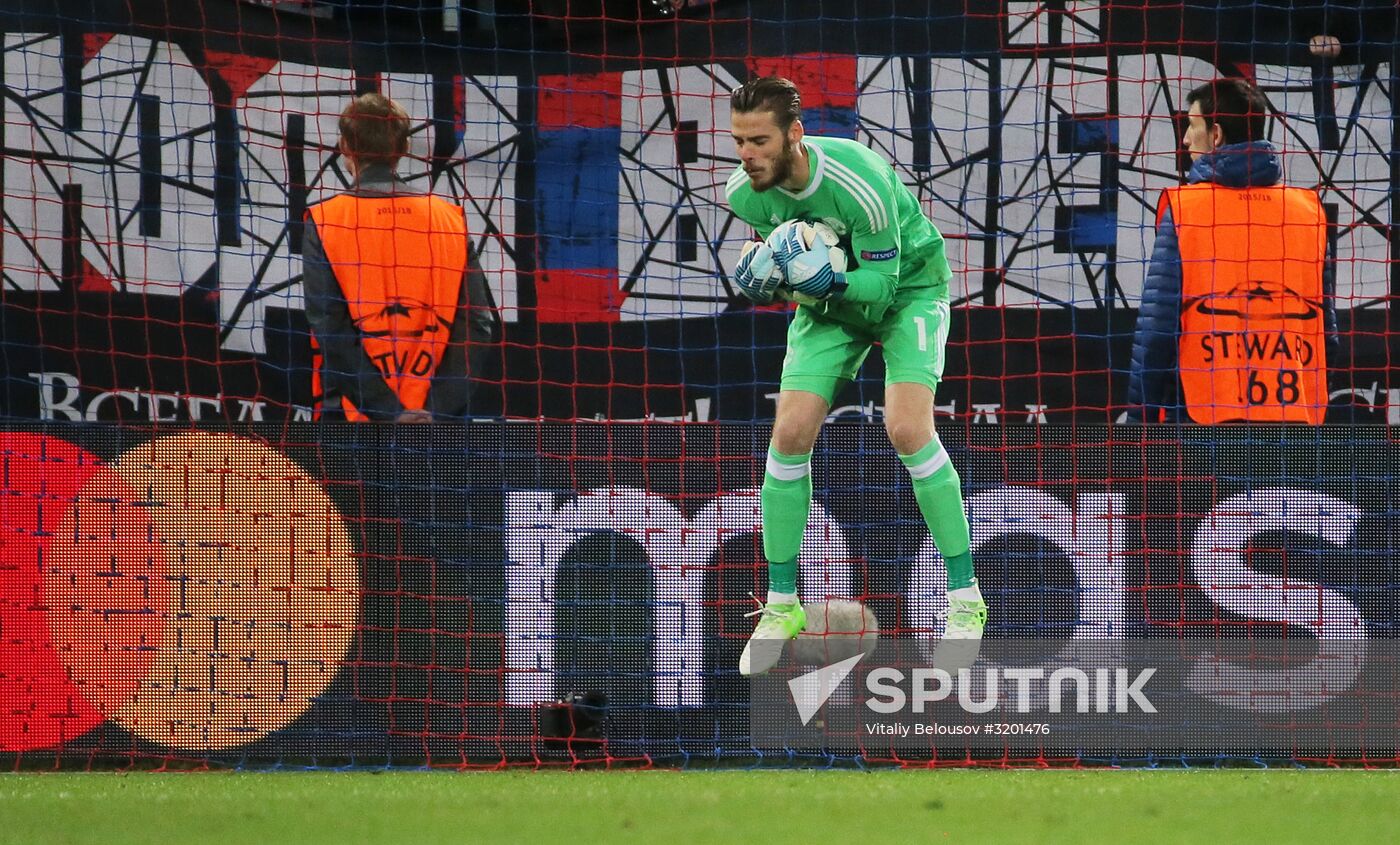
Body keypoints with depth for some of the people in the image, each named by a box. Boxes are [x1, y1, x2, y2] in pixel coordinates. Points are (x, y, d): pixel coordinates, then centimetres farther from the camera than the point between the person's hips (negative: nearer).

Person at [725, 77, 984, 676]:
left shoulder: (859, 181, -34)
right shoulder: (744, 192, -17)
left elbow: (882, 282, -27)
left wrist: (829, 281, -45)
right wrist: (762, 278, -17)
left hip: (906, 285, -5)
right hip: (830, 298, 5)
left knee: (907, 429, -23)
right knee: (790, 433, -10)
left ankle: (966, 600, -11)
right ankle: (781, 606, 4)